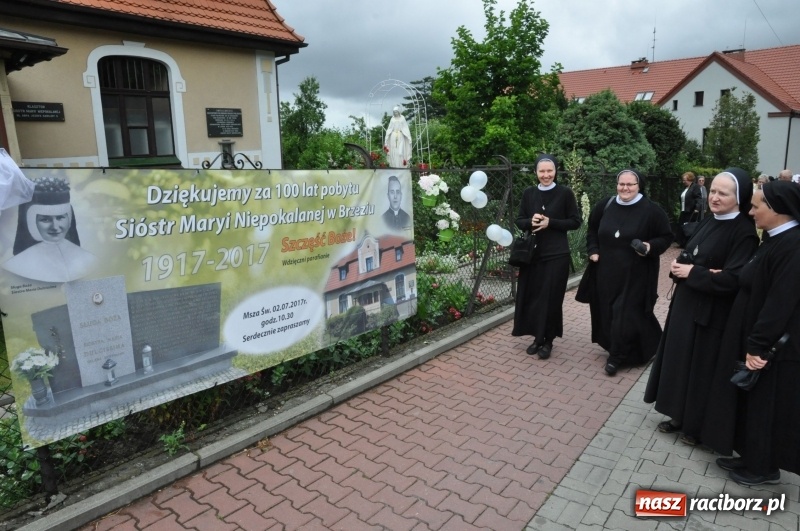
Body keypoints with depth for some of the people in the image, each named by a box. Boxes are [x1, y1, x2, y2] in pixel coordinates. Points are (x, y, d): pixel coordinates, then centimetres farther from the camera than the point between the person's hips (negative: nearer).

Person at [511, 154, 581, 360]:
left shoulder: (565, 193, -4)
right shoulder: (528, 193, 6)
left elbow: (576, 221, -3)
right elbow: (519, 221, 9)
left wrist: (550, 222, -15)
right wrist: (531, 221, -13)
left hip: (557, 254, -3)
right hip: (532, 252, 3)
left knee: (551, 298, 1)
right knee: (532, 296, 6)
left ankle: (548, 340, 16)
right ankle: (537, 337, 22)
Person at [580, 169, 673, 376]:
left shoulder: (651, 210, -10)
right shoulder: (605, 206, 1)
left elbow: (666, 237, -2)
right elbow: (592, 230, 16)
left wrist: (650, 247, -20)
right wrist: (593, 250, 3)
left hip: (635, 275, -4)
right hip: (606, 271, 5)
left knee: (625, 314, -3)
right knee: (608, 311, 12)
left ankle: (617, 356, 11)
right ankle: (619, 350, 32)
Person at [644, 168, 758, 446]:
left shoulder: (744, 232, -16)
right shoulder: (708, 223, 8)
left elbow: (732, 279, -24)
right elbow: (685, 258, 11)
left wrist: (692, 272, -16)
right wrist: (679, 267, -11)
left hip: (713, 314, -8)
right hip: (686, 305, 8)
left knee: (703, 369, 5)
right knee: (680, 360, 15)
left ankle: (700, 426, 23)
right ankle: (680, 416, 31)